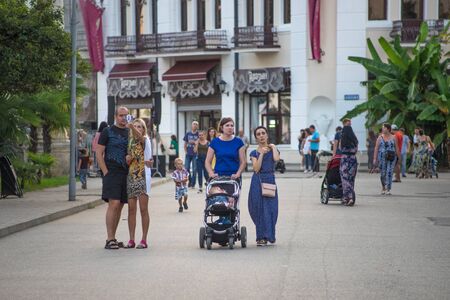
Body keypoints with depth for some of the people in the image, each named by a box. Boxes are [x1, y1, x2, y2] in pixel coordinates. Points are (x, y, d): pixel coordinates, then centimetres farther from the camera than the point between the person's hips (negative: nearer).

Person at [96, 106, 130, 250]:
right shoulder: (107, 132, 0)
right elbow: (99, 153, -2)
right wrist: (106, 172, -11)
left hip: (126, 174, 6)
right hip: (112, 173, -6)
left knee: (120, 206, 7)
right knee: (114, 204, -14)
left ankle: (113, 238, 14)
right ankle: (110, 240, -14)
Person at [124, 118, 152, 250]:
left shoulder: (145, 140, -3)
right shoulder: (130, 142, 14)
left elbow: (140, 136, -28)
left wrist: (132, 127, -47)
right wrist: (127, 159, -3)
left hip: (143, 177, -6)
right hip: (131, 176, 6)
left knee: (143, 209, -3)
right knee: (131, 209, 4)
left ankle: (144, 240, 1)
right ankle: (131, 240, 8)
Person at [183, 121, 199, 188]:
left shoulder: (198, 134, -1)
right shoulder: (188, 134, 9)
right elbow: (185, 144, 14)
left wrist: (194, 142, -16)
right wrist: (185, 151, 4)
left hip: (195, 154, -3)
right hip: (188, 154, 3)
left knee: (194, 169, 0)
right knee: (186, 168, 1)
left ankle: (193, 184, 7)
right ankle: (189, 182, 16)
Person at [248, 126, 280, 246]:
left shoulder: (273, 149, 8)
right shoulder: (254, 153, 8)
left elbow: (276, 159, -16)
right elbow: (256, 168, -7)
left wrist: (273, 147, -3)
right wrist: (261, 153, -10)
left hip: (270, 180, -1)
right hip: (257, 181, 1)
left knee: (269, 208, -4)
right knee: (258, 208, 1)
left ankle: (268, 235, 6)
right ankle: (261, 237, 8)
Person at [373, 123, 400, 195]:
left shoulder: (393, 138, 5)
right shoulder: (380, 138, 6)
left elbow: (396, 148, 8)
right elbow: (376, 148, 4)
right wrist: (375, 158, -2)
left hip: (391, 158, -1)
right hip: (382, 157, 1)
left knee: (389, 173, -9)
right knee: (382, 173, 5)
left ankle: (388, 189, -7)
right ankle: (383, 188, 25)